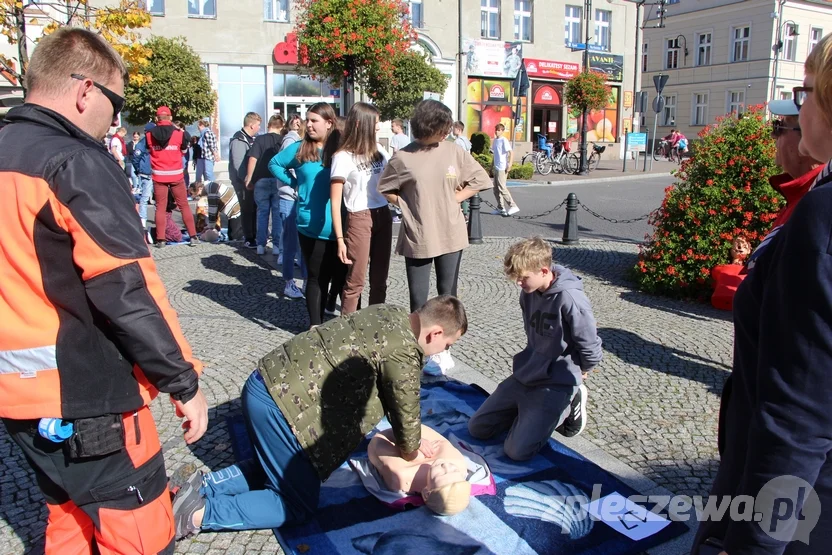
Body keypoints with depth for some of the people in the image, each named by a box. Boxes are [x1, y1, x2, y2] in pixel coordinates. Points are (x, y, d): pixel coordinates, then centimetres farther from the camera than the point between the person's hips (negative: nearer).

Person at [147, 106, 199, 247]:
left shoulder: (149, 135, -1)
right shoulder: (179, 133, -4)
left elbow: (149, 151, 15)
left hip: (159, 175, 1)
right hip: (176, 175, -1)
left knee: (160, 207, 6)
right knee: (184, 205, 7)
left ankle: (160, 239, 5)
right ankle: (193, 236, 5)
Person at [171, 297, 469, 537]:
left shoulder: (391, 315, 12)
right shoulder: (403, 352, -17)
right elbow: (406, 410, -4)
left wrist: (410, 438, 24)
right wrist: (411, 450, 16)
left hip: (268, 384, 10)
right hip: (279, 403, -9)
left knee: (278, 467, 26)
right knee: (298, 506, 6)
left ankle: (203, 485, 18)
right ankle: (198, 514, 2)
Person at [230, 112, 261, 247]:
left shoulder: (252, 139, 12)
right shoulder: (238, 141, -16)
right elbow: (238, 165, -22)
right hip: (243, 181, -8)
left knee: (255, 208, 12)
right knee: (248, 209, 0)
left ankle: (256, 235, 24)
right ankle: (249, 239, 9)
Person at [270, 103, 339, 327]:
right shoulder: (299, 149, 1)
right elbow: (274, 164, 16)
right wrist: (294, 183, 4)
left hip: (338, 226, 1)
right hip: (312, 227, 0)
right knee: (317, 277, 7)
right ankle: (315, 325, 17)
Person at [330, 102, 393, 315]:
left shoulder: (378, 150, 11)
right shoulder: (343, 156, -7)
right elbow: (335, 202, -10)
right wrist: (340, 239, -16)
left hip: (383, 216, 6)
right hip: (359, 219, -6)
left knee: (379, 279, 11)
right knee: (355, 281, -2)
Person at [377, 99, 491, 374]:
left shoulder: (454, 151, -2)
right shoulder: (403, 157, -7)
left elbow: (479, 180, 7)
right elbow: (386, 189, 5)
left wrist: (453, 199, 0)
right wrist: (407, 206, -4)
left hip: (451, 235, 2)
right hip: (417, 237, -2)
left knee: (447, 293, 11)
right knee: (418, 297, 4)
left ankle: (442, 348, 25)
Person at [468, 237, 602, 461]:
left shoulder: (569, 299, -25)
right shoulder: (529, 292, 0)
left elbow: (590, 348, -14)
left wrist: (577, 372, 3)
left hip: (555, 385, -7)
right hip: (523, 376, 7)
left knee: (517, 451, -15)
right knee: (477, 428, 5)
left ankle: (569, 405, 6)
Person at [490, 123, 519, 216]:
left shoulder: (504, 140, -10)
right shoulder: (495, 140, 13)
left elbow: (511, 152, -16)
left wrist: (509, 164, -24)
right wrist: (493, 167, 20)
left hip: (502, 168, -8)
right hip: (496, 168, 9)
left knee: (502, 188, -12)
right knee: (496, 189, 9)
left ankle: (513, 206, -8)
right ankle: (500, 208, 15)